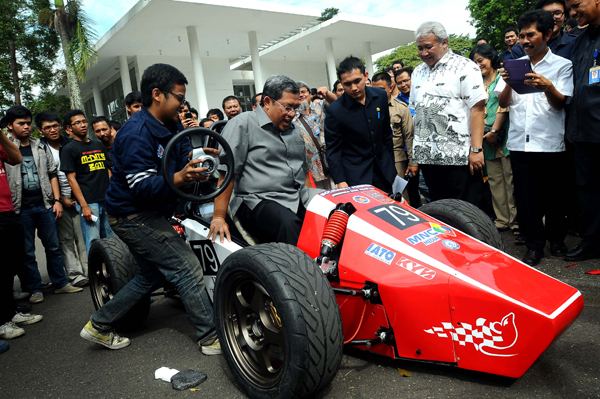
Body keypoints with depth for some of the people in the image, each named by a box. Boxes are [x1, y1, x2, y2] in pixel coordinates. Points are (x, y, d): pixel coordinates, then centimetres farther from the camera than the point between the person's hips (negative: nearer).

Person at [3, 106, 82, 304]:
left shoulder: (41, 147, 11)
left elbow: (52, 174, 13)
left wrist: (57, 200, 5)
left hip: (44, 205, 3)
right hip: (21, 208, -3)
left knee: (53, 247, 9)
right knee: (27, 252, 5)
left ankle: (61, 283, 19)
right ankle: (35, 289, 16)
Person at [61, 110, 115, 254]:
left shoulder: (99, 145, 17)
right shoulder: (69, 149, 1)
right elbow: (72, 179, -5)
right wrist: (84, 206, -12)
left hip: (107, 201, 5)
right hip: (88, 203, -5)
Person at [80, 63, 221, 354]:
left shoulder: (172, 127, 6)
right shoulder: (137, 133, -22)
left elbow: (183, 158, 8)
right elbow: (142, 187, -28)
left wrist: (199, 158, -14)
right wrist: (178, 178, -45)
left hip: (150, 214, 10)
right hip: (133, 214, -10)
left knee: (151, 276, 21)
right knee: (187, 268, -11)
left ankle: (98, 326, 32)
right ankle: (211, 338, 0)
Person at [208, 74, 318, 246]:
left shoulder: (293, 131, 22)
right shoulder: (243, 124, -2)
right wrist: (219, 218, -14)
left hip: (299, 198, 7)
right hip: (259, 201, -6)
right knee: (289, 224, -36)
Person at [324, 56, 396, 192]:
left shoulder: (381, 96, -2)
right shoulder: (334, 111, -15)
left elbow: (386, 131, 11)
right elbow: (333, 150, -9)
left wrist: (391, 160, 15)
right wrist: (340, 181, -14)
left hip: (384, 170, 4)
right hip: (355, 176, -4)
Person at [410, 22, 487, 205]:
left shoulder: (465, 67, -2)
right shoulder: (417, 73, 17)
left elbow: (477, 108, -10)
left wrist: (476, 149, -17)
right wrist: (414, 152, 13)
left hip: (458, 156, -6)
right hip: (427, 156, 6)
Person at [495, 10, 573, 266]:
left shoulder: (562, 65, 4)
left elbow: (560, 104, -5)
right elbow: (503, 103, 8)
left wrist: (547, 87, -25)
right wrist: (508, 84, -11)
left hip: (550, 143, -2)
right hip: (519, 142, 2)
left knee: (552, 196, 7)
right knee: (526, 197, 4)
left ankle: (557, 240, 26)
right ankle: (534, 245, 15)